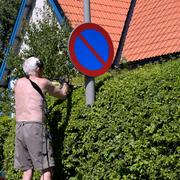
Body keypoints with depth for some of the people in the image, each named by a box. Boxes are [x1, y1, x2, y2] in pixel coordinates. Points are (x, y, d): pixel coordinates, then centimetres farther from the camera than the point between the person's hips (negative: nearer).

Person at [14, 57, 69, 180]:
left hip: (19, 128, 6)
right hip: (35, 127, -6)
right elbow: (62, 95, 20)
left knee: (27, 170, 8)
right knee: (47, 169, -5)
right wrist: (65, 87, 42)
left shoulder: (18, 83, 17)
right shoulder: (43, 82, 4)